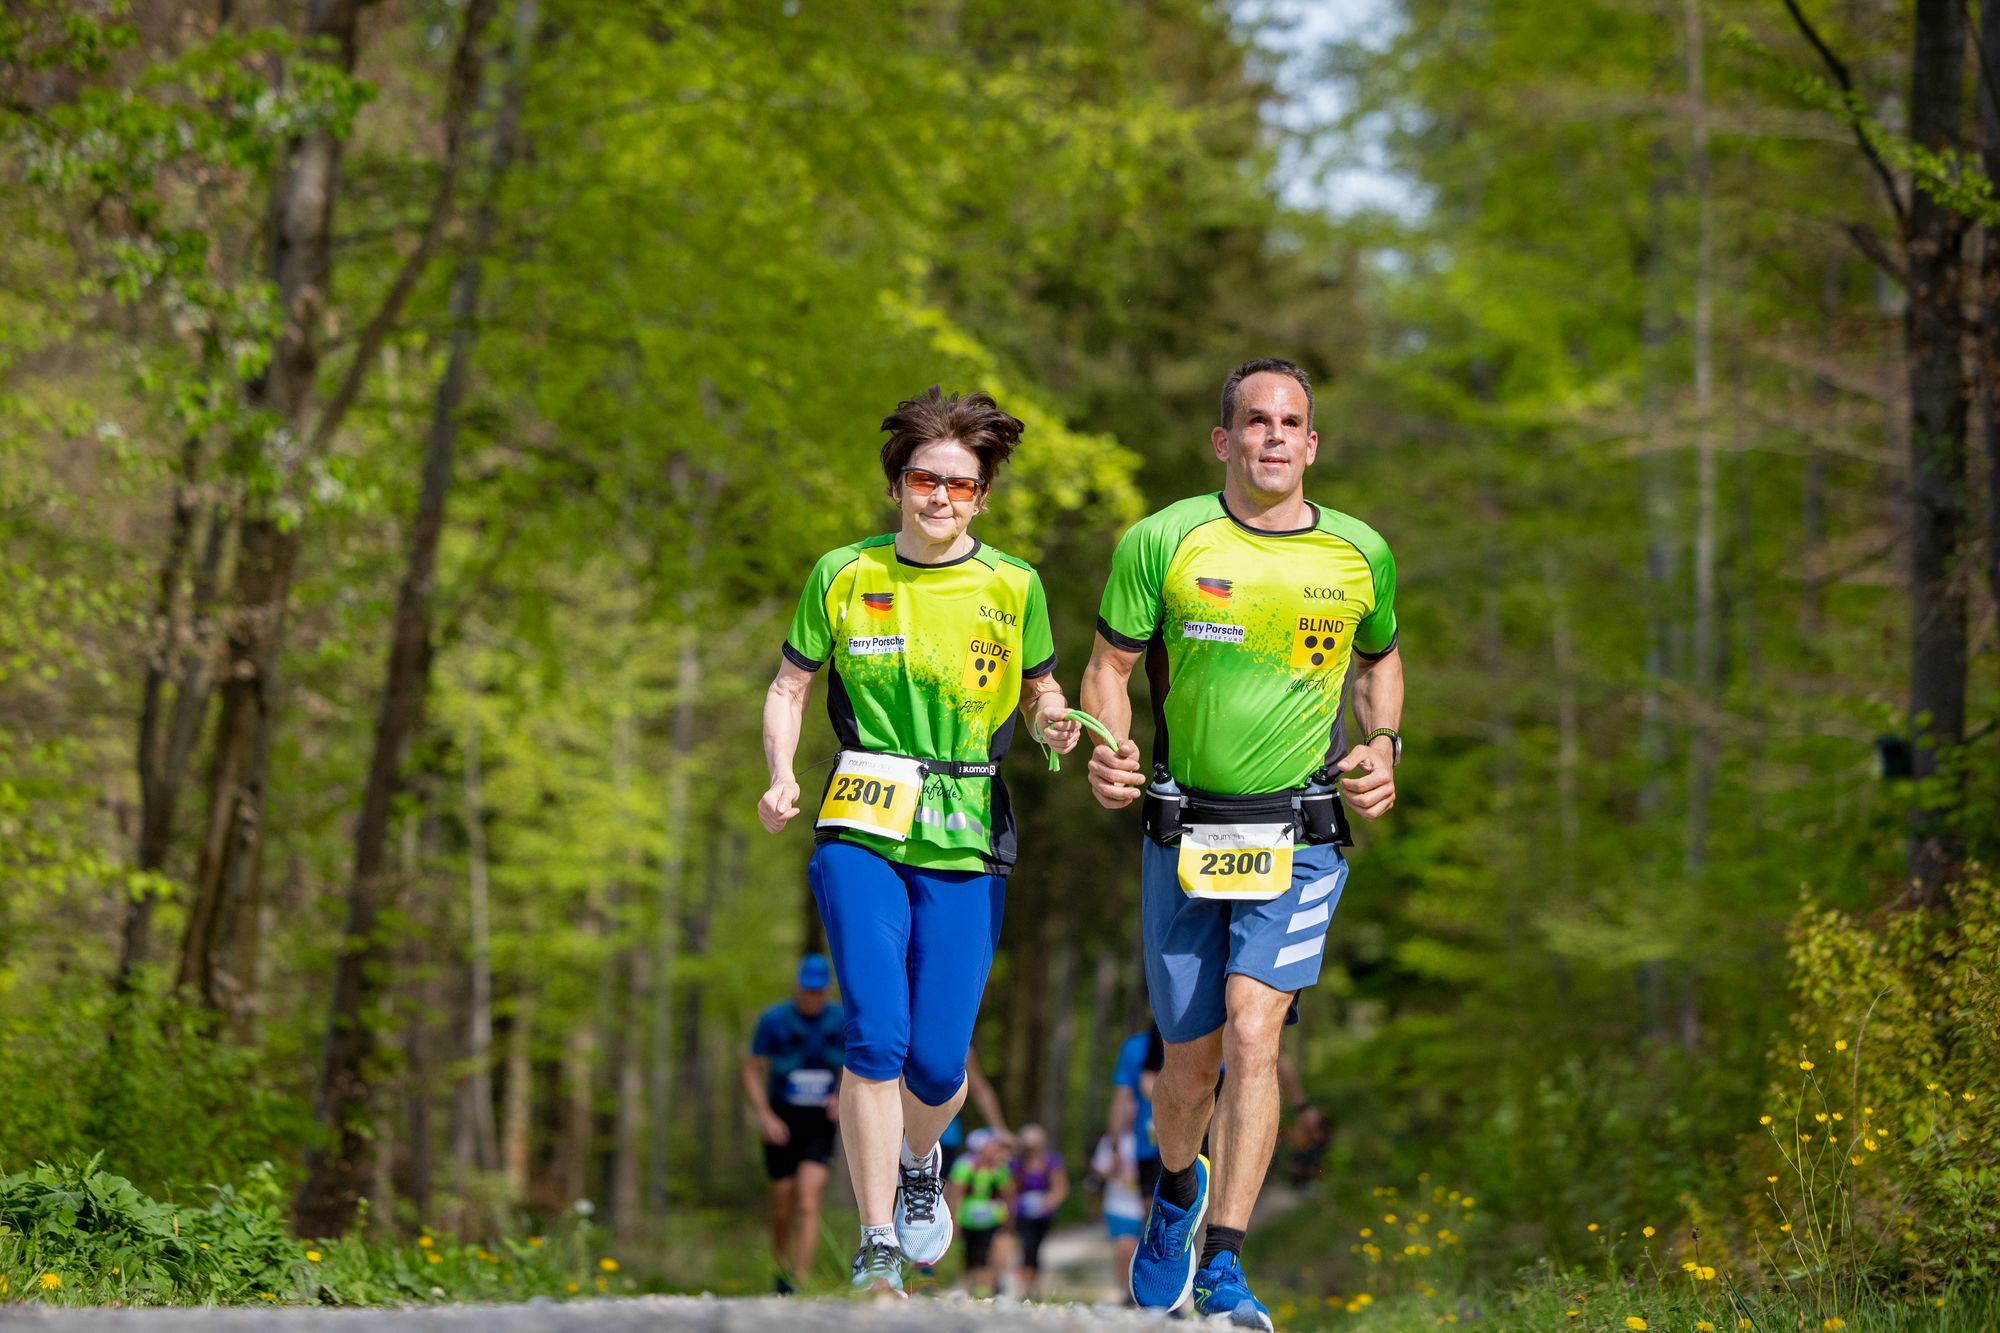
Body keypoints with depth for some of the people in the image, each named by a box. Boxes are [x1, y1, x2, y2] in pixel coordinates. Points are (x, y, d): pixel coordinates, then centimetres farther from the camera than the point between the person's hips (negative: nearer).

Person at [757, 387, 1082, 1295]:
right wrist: (781, 777, -4)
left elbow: (1041, 689, 17)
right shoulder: (841, 576, 5)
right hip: (861, 830, -1)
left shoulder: (1012, 588, 5)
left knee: (937, 1065, -3)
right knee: (876, 1037, -16)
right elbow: (789, 687, 13)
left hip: (965, 844, 1)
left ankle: (920, 1162, 34)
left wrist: (1052, 725, -7)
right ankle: (878, 1247, -5)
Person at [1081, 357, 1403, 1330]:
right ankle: (1177, 1189, 42)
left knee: (1253, 1038, -17)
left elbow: (1379, 659, 21)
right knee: (1191, 1062, 9)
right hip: (1182, 837, 0)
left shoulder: (1360, 555, 3)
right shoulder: (1163, 542, -4)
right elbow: (1109, 666, 3)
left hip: (1298, 839, 0)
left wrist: (1382, 745, 3)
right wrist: (1106, 750, -16)